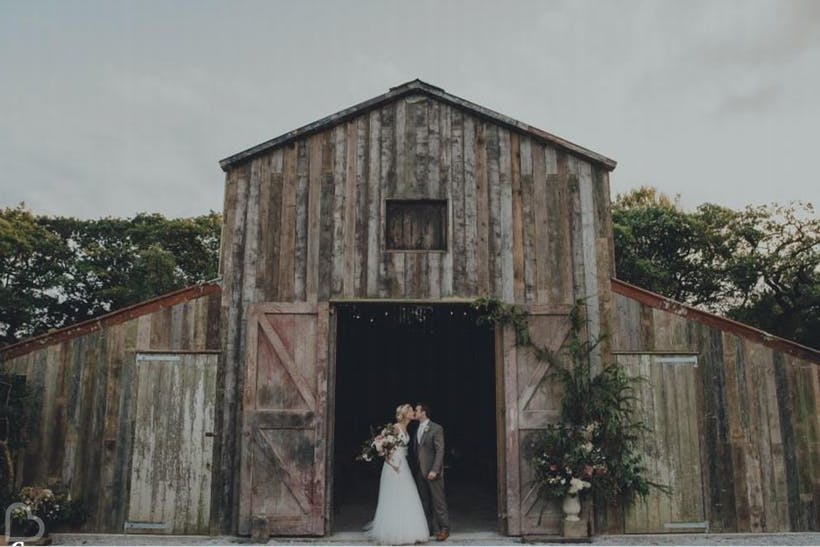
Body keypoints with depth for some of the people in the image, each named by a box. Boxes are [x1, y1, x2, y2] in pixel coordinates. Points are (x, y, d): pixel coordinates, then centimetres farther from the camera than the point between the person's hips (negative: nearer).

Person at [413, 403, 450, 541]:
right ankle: (431, 528, 17)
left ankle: (444, 529, 8)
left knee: (438, 502, -1)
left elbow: (440, 451, -12)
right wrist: (416, 470, 5)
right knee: (425, 503, 9)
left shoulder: (436, 429, -8)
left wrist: (434, 470, -19)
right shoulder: (417, 430, 14)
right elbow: (415, 450, 14)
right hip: (420, 472, 7)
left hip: (433, 472, -7)